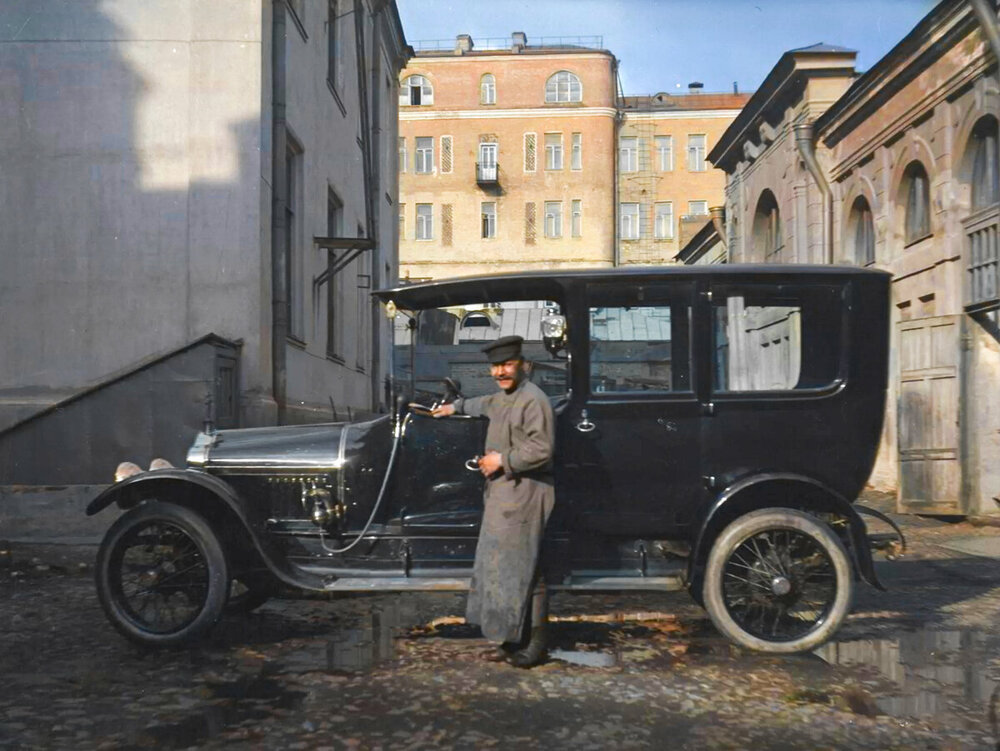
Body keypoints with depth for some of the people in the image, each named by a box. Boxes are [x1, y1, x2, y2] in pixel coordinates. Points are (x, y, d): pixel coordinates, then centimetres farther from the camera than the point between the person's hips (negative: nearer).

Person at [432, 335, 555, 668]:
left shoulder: (533, 400, -15)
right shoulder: (504, 398, 16)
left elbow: (542, 449, -23)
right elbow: (486, 404, 41)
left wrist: (502, 459, -16)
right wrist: (457, 406, 55)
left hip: (523, 497, -10)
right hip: (501, 496, 10)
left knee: (524, 571, -6)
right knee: (500, 567, 13)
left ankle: (533, 646, 3)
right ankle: (512, 640, 21)